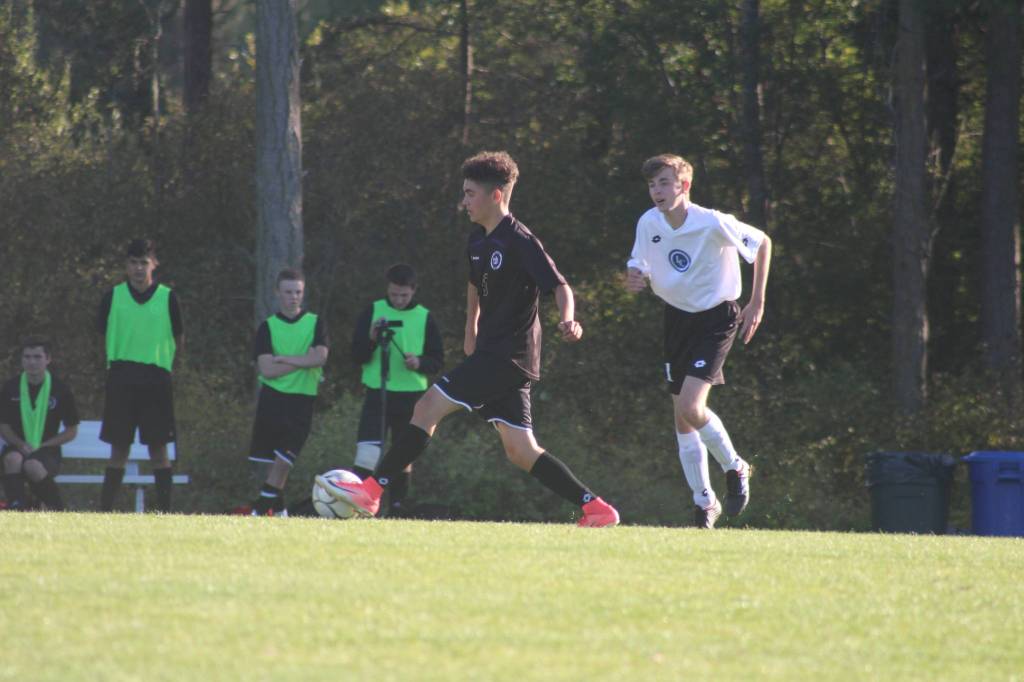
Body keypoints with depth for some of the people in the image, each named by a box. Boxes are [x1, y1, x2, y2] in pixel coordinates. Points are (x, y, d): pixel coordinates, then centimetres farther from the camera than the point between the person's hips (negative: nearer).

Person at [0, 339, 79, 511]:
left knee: (33, 466, -36)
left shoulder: (60, 390, 0)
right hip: (17, 448, 2)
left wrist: (43, 446, -10)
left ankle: (57, 509, -13)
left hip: (47, 451, -2)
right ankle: (15, 507, -34)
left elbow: (72, 431, 4)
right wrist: (21, 445, -12)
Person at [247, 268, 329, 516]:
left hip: (302, 399, -1)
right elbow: (267, 369, -8)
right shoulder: (268, 326, 4)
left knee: (283, 457, -10)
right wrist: (303, 360, -10)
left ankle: (264, 505, -9)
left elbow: (320, 358, -11)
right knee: (273, 457, 3)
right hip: (272, 397, 1)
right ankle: (278, 506, 14)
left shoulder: (315, 323, 5)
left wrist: (283, 359, -11)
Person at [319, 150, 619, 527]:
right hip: (493, 352, 9)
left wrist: (567, 320, -37)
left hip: (507, 354, -9)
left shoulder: (520, 242, -14)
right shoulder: (479, 240, 13)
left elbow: (559, 286, -19)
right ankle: (595, 507, 6)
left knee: (428, 407, -12)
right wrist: (471, 331, 32)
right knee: (521, 451, 6)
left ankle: (371, 490, -10)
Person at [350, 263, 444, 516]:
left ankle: (397, 506, 18)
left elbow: (437, 360, 5)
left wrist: (420, 363, -17)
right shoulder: (373, 311, 2)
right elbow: (357, 355, 0)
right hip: (378, 393, -2)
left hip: (412, 395, 2)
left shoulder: (424, 317, 3)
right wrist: (372, 340, -20)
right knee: (367, 453, -15)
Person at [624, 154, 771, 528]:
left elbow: (762, 243, -7)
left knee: (690, 406, -21)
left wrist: (757, 304, -8)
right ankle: (704, 503, 20)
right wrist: (635, 279, -19)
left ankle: (734, 467, 4)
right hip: (677, 316, 6)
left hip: (717, 318, -6)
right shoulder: (648, 223, -7)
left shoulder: (713, 224, -21)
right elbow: (639, 267, 7)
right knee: (682, 418, 7)